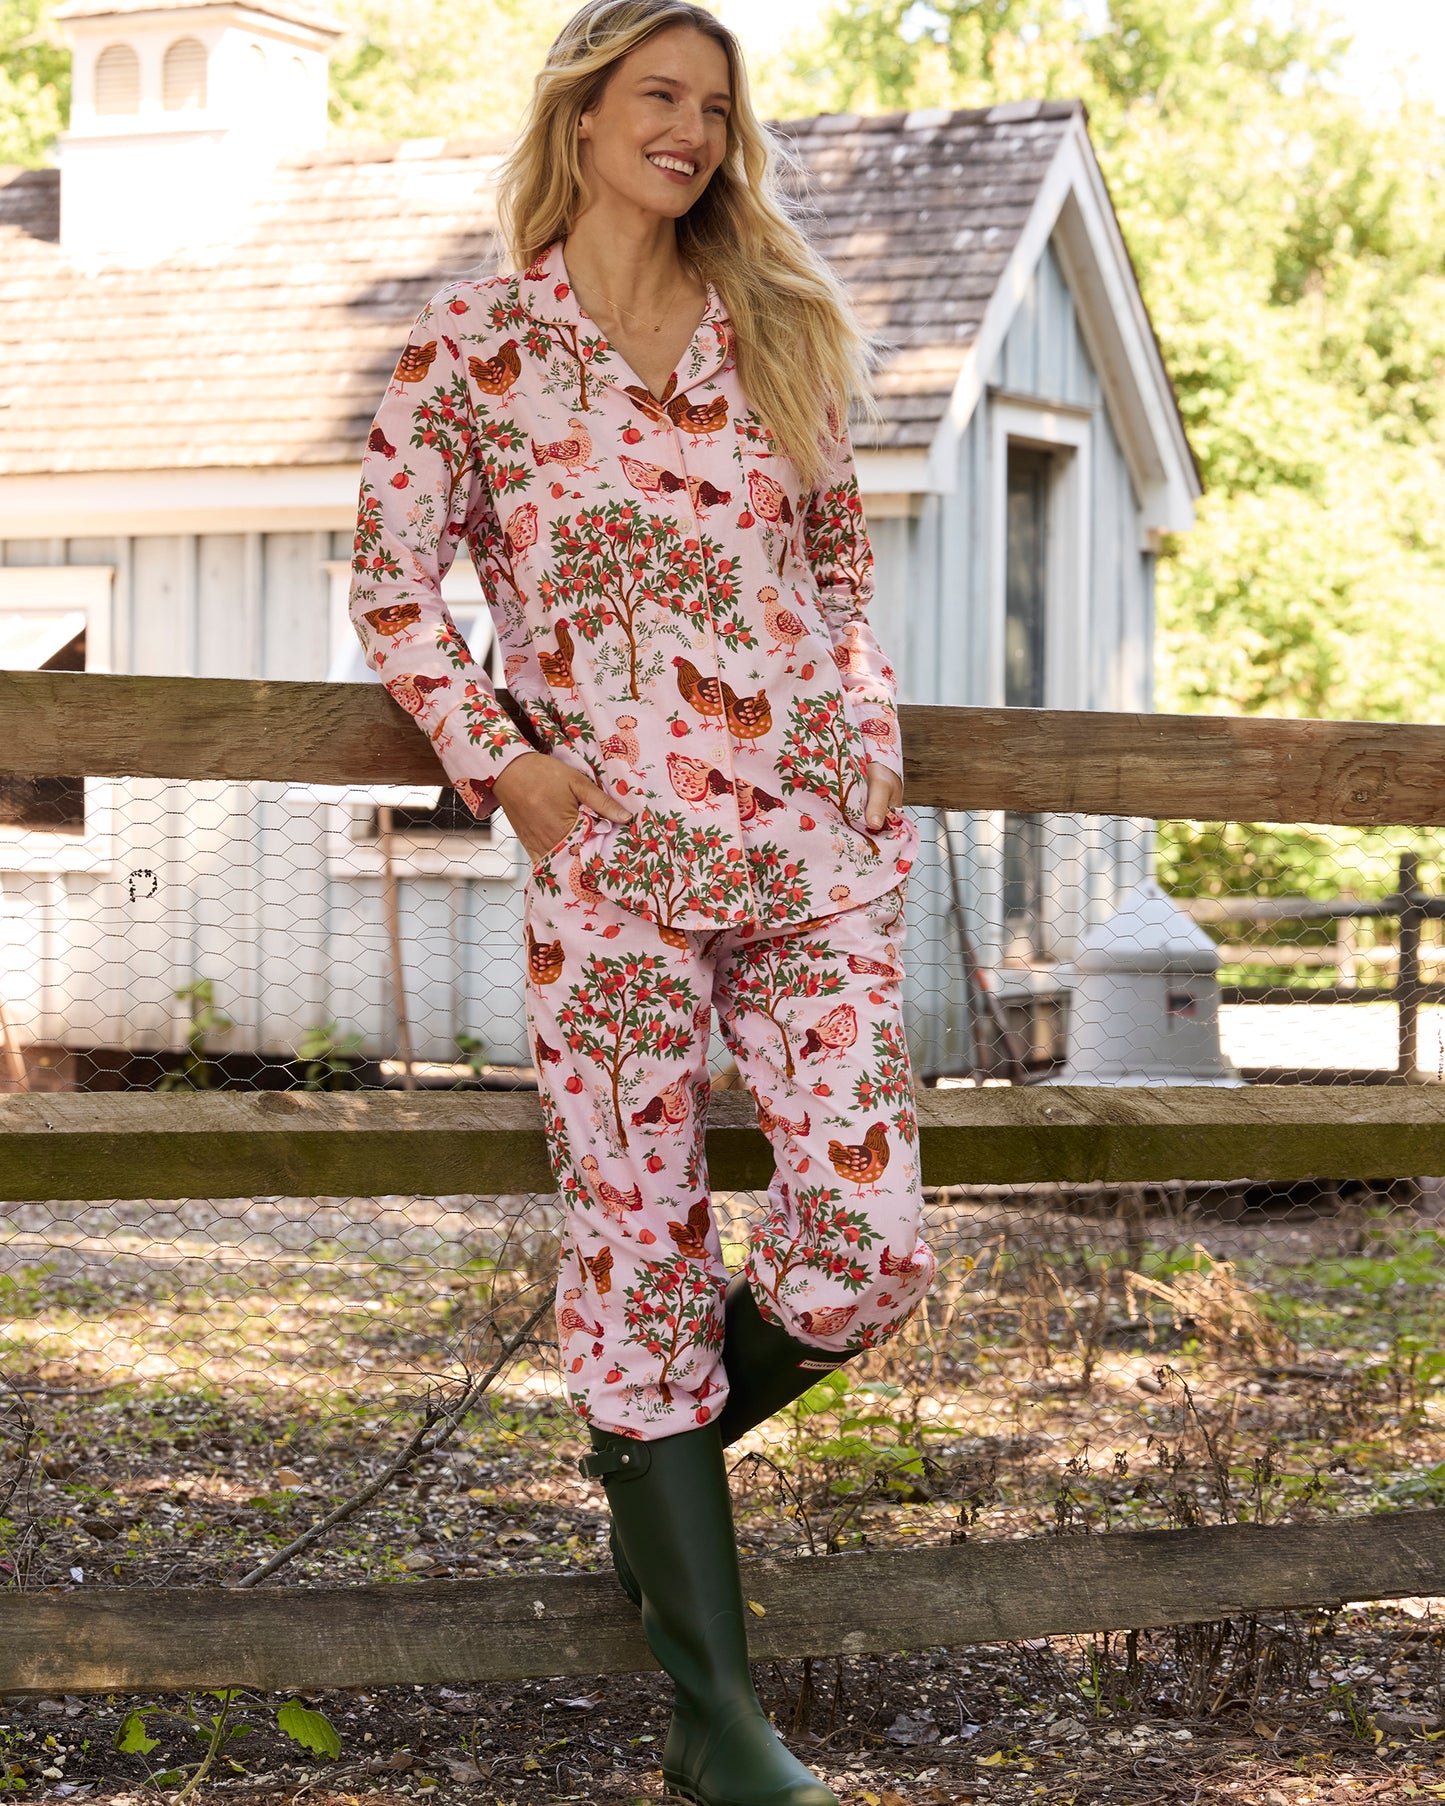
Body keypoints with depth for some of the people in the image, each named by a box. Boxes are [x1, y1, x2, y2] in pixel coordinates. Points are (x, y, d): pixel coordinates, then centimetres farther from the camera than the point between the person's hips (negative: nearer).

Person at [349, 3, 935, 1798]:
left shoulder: (778, 331, 14)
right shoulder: (477, 339, 4)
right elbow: (393, 577, 6)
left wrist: (860, 731, 13)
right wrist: (503, 765, -4)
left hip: (812, 843, 4)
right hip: (612, 852, -3)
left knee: (867, 1255, -6)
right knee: (640, 1241, -1)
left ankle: (652, 1455, 26)